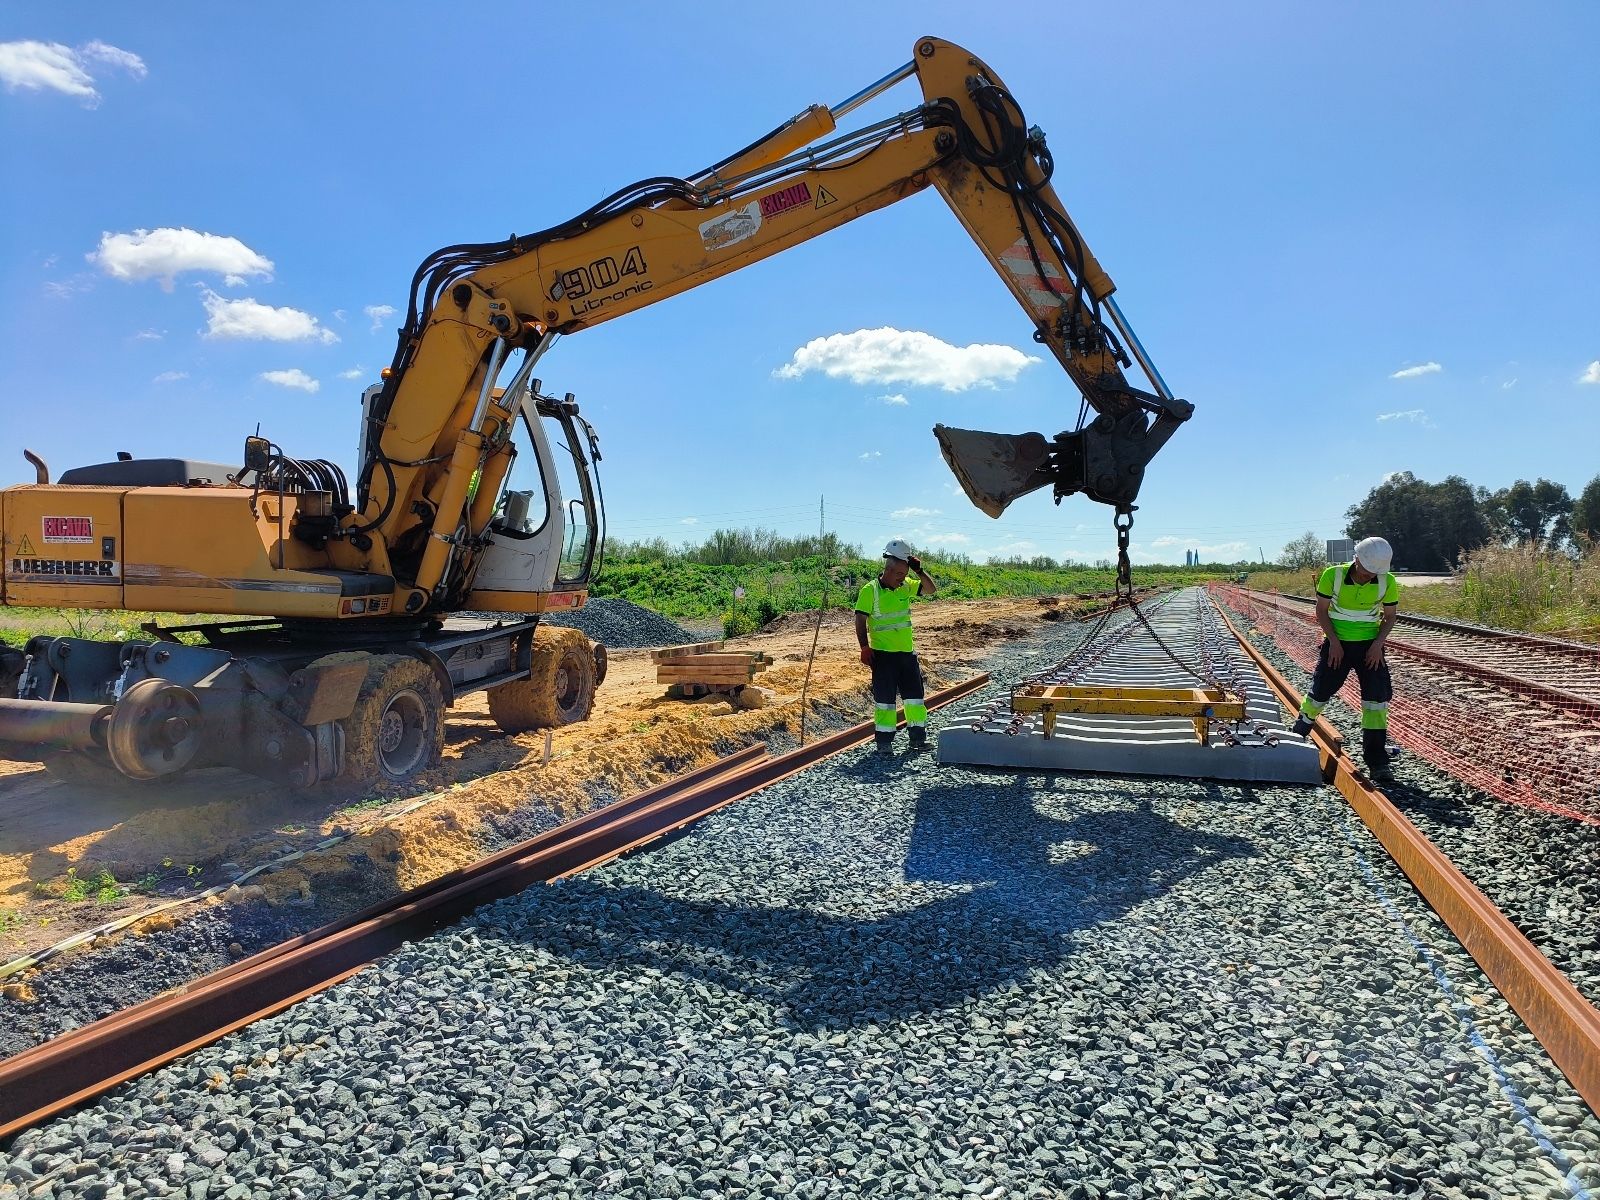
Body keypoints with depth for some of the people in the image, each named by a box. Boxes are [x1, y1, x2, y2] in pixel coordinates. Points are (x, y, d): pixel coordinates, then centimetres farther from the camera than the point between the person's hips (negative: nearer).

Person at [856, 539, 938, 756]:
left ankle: (918, 737, 20)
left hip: (907, 653, 6)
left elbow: (931, 590, 11)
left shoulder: (905, 587, 7)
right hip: (883, 654, -6)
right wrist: (865, 647, -17)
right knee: (884, 698, -1)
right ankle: (884, 741, 8)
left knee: (915, 695, 9)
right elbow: (860, 620, -10)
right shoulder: (870, 590, -9)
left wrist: (919, 571, -4)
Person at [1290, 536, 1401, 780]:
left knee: (1377, 697, -6)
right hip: (1337, 643, -1)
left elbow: (1390, 616, 2)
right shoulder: (1333, 575, -15)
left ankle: (1377, 761, -1)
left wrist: (1378, 644, -11)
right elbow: (1321, 611, -7)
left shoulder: (1387, 582, -9)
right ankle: (1298, 733, 33)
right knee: (1320, 691, 5)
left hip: (1370, 646, 1)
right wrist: (1334, 642, -13)